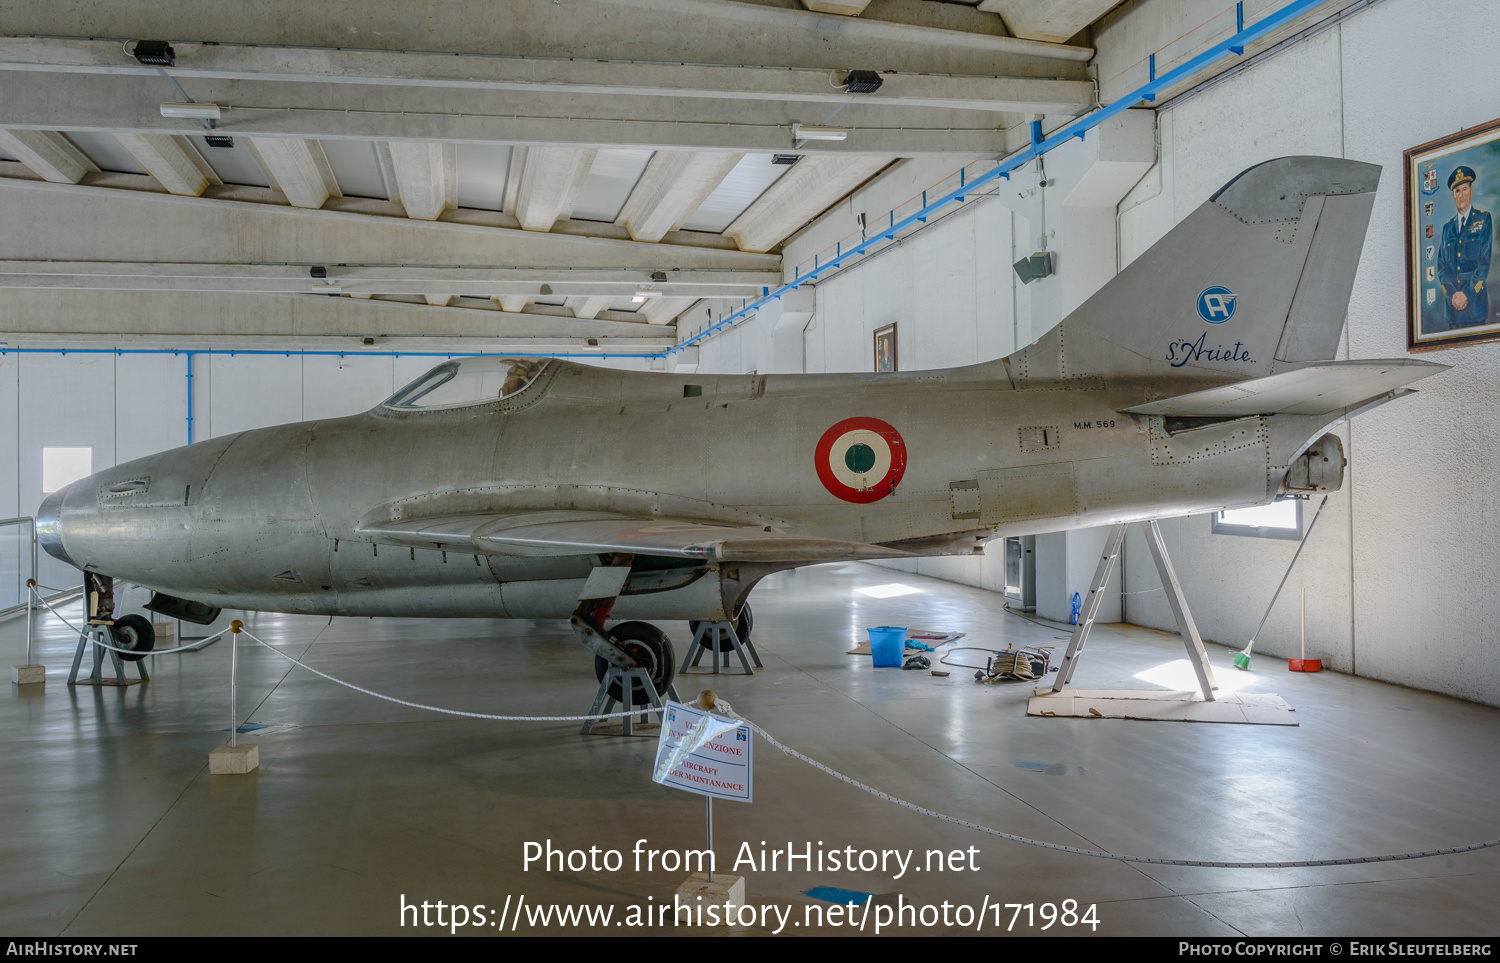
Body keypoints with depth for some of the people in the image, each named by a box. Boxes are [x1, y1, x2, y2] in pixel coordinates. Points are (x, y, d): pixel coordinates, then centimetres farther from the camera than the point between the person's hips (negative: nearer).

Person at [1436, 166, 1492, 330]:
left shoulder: (1483, 219, 5)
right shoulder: (1447, 227, 15)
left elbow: (1485, 261, -3)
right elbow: (1441, 266, 10)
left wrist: (1467, 293, -12)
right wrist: (1452, 294, -7)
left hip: (1476, 303, -3)